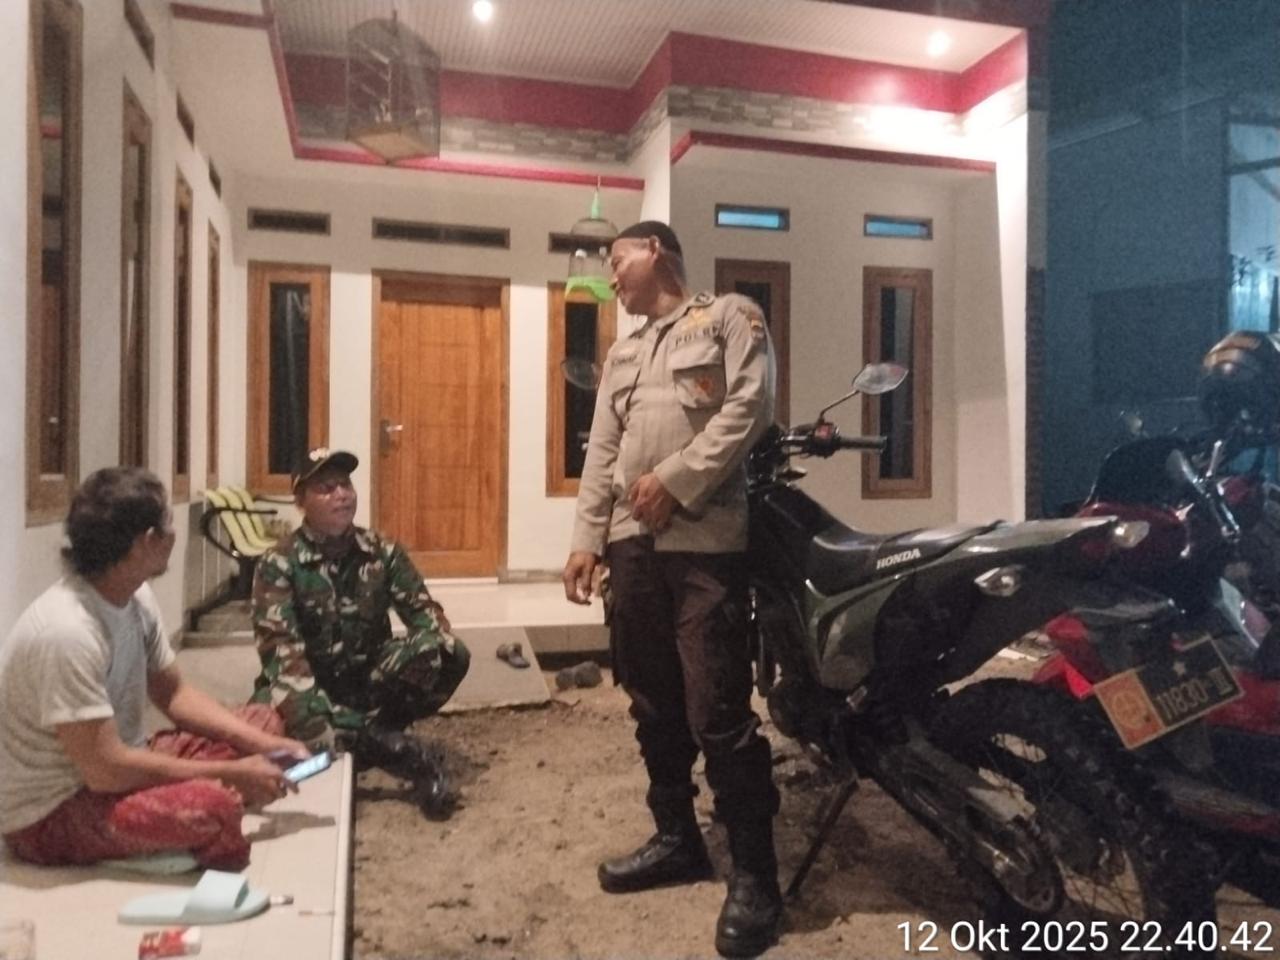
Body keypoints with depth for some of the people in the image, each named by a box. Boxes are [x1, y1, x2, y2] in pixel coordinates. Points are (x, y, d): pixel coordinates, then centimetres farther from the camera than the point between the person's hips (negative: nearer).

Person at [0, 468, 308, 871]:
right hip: (50, 811, -9)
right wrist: (232, 773, -21)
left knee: (262, 722, 8)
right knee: (214, 806, -34)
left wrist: (262, 744, -5)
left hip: (107, 763, 9)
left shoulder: (136, 597, -3)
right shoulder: (67, 632, -30)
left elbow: (174, 693, 7)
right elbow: (106, 770, -29)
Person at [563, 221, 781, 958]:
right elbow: (602, 454, 19)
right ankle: (678, 838, 27)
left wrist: (675, 479, -13)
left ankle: (755, 873, 5)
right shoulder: (622, 355, 25)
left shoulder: (730, 317, 7)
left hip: (708, 542, -7)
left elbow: (750, 405, -8)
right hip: (633, 543, 7)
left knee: (718, 710, -9)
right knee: (654, 703, 12)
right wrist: (587, 538, 10)